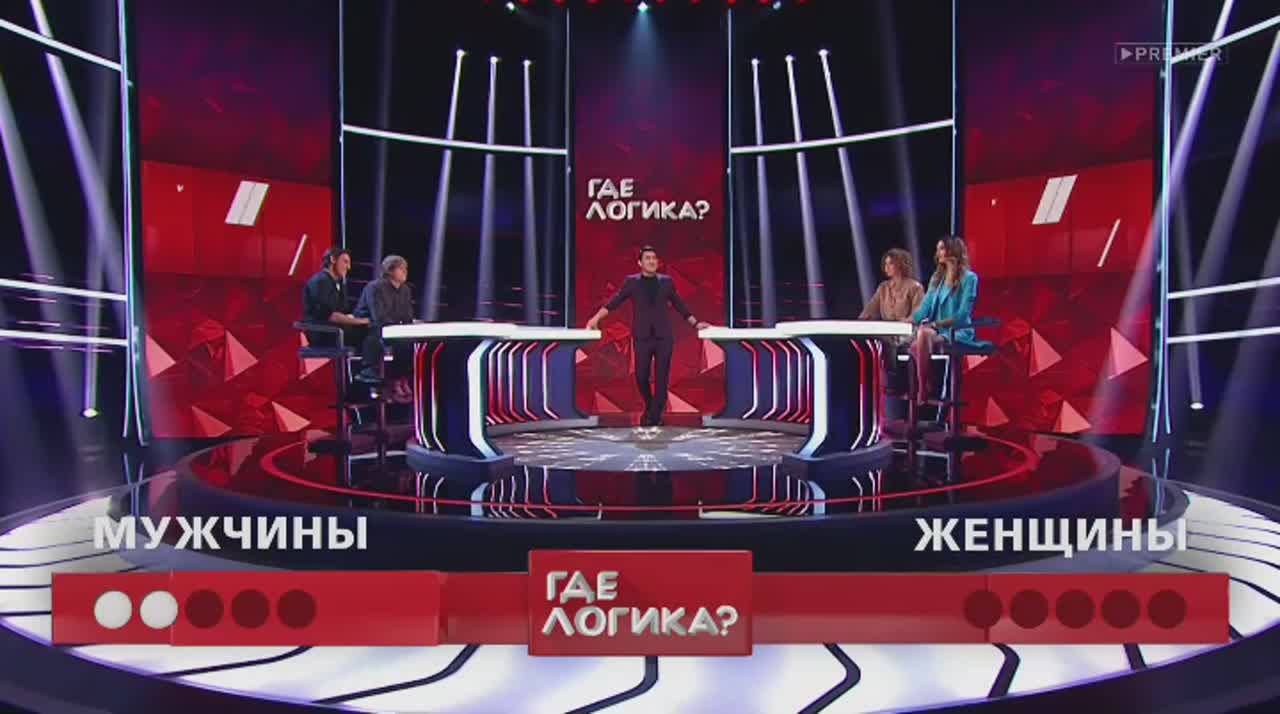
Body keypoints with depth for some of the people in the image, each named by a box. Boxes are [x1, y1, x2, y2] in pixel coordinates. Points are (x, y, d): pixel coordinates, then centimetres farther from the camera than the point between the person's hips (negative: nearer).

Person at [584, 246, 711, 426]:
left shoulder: (667, 281, 6)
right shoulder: (631, 282, 2)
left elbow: (680, 305, 13)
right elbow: (614, 303, 3)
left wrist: (696, 323, 8)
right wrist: (596, 318, -5)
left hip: (664, 337, 1)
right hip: (642, 337, -1)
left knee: (662, 378, -1)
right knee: (641, 376, 1)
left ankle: (655, 415, 9)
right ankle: (649, 407, 26)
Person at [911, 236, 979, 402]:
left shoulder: (969, 278, -3)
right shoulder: (937, 278, 18)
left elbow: (962, 315, -12)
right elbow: (924, 309, 10)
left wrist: (936, 324, -24)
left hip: (958, 333, -6)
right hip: (937, 332, 7)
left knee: (924, 333, -36)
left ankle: (923, 391, -35)